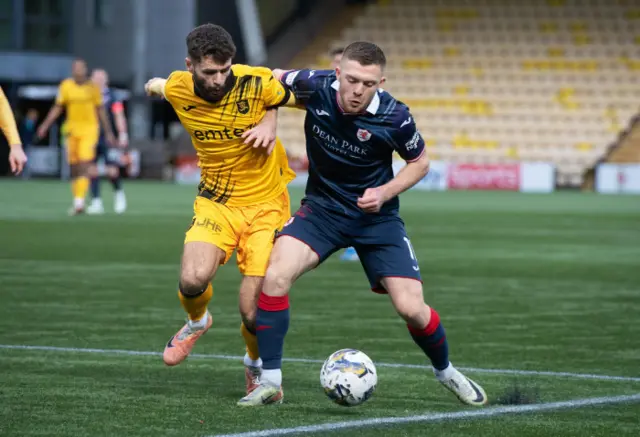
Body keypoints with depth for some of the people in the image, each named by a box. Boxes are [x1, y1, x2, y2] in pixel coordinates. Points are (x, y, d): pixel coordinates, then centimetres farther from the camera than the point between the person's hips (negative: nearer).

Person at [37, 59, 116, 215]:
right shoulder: (66, 86, 2)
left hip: (89, 129, -2)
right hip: (72, 129, 2)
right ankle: (78, 202, 16)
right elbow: (58, 107, 8)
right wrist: (45, 125, -1)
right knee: (74, 168, 5)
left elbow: (100, 110, 8)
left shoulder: (93, 87, 0)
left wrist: (108, 132, 9)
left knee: (84, 165, -15)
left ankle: (79, 201, -20)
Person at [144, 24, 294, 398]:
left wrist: (270, 121, -10)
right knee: (193, 279, -24)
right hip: (216, 203, 2)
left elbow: (296, 89, 2)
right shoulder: (177, 90, -10)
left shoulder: (258, 83, -20)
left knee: (253, 313, -11)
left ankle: (256, 366, 25)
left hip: (265, 205, -2)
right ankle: (197, 322, 15)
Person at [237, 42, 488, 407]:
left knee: (411, 308, -8)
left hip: (376, 215, -1)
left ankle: (446, 372, 24)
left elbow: (419, 162, -2)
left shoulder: (394, 117, -22)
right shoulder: (316, 88, -19)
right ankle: (271, 382, -10)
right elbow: (274, 80, 4)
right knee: (275, 275, -23)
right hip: (322, 208, 1)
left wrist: (385, 192, -16)